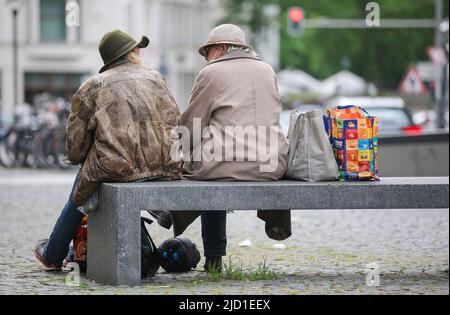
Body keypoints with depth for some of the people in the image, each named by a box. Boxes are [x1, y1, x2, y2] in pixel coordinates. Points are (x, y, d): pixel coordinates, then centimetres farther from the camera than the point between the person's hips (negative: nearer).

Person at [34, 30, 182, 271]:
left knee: (80, 193, 27)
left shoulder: (93, 86, 5)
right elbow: (175, 122, 15)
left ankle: (53, 255, 41)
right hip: (165, 167, 4)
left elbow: (77, 139, 4)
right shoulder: (156, 79, 14)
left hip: (116, 168, -4)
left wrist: (77, 157, 24)